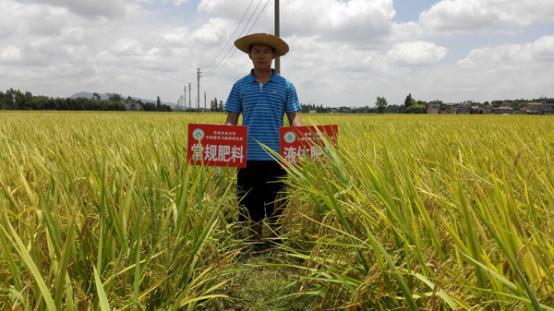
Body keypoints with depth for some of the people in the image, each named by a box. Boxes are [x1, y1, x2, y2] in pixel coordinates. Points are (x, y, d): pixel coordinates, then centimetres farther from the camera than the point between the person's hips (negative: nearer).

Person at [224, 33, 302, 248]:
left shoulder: (286, 86, 6)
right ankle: (255, 244, 24)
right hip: (248, 156, 1)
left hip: (276, 156, -1)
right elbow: (231, 121, 7)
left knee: (276, 207, 7)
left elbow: (294, 119, 3)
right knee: (250, 205, 8)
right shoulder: (240, 85, 8)